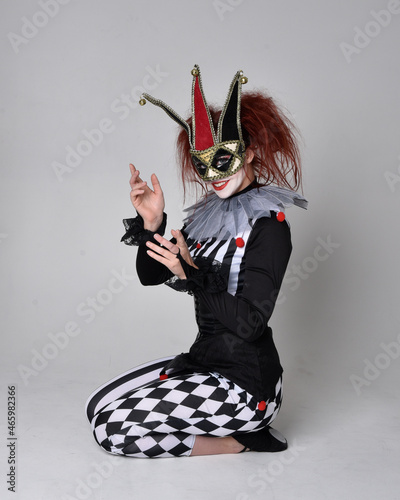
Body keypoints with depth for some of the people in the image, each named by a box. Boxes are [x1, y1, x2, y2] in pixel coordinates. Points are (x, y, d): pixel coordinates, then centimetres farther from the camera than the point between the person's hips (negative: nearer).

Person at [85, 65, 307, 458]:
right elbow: (150, 275, 9)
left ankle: (239, 439, 1)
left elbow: (250, 322, -21)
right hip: (203, 360, 9)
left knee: (111, 427, -11)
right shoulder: (210, 213, 7)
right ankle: (235, 424, 9)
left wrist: (190, 275, -23)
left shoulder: (269, 225, -15)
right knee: (99, 406, 8)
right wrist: (151, 223, -8)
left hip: (246, 382, -8)